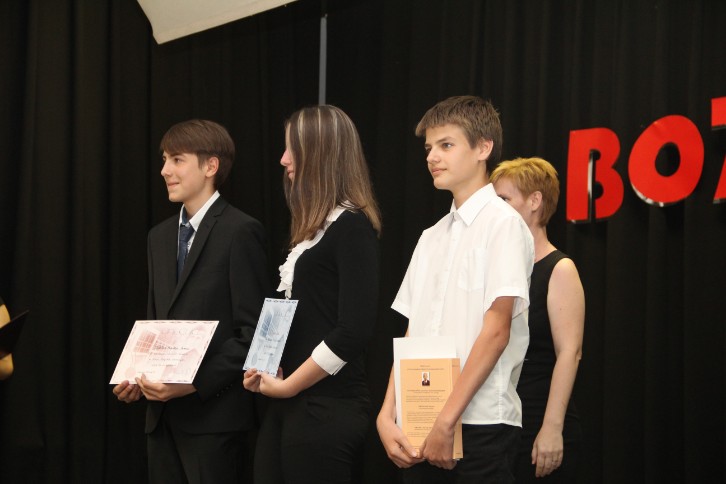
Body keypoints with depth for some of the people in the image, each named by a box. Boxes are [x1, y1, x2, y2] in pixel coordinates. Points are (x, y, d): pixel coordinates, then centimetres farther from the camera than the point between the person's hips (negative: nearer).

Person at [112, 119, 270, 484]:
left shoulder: (240, 232, -8)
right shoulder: (160, 236, 16)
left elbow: (253, 329, -12)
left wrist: (196, 383, -18)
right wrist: (137, 375, 4)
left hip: (213, 413, -7)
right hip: (163, 414, 7)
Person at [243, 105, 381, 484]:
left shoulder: (351, 226, -10)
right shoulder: (314, 229, 17)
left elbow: (354, 331, -19)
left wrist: (286, 386, -12)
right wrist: (265, 373, 3)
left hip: (325, 410, -8)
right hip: (290, 406, 8)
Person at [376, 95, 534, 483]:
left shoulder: (502, 223, -5)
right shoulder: (432, 237, 15)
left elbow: (497, 329, -12)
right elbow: (411, 335, 12)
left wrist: (446, 422, -15)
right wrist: (387, 416, 0)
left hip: (479, 425, -6)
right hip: (420, 428, 6)